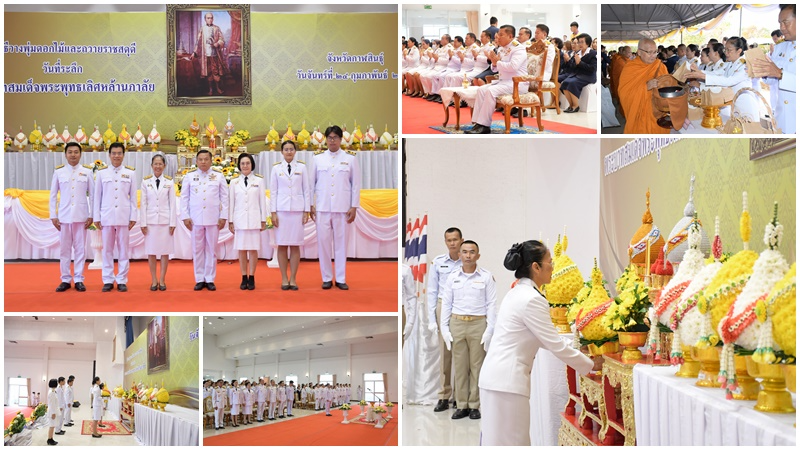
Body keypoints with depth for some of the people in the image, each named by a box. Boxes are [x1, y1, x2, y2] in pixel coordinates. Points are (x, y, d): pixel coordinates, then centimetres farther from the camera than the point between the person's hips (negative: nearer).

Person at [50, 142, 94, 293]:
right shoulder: (58, 172, 4)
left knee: (80, 248, 2)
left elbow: (92, 195, 3)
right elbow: (53, 195, 7)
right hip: (64, 215, 1)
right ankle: (65, 280, 12)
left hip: (81, 216, -1)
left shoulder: (87, 171, 2)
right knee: (64, 249, 4)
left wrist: (91, 215, -1)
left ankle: (79, 279, 9)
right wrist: (53, 216, 2)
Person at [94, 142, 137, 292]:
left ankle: (122, 280, 9)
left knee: (123, 249, 3)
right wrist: (96, 217, 2)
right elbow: (97, 196, 6)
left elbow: (133, 196, 5)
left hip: (124, 216, 0)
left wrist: (133, 217, 0)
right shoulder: (101, 173, 5)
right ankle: (108, 280, 10)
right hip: (107, 216, 1)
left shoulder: (130, 173, 5)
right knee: (107, 249, 4)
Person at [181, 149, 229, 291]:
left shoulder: (218, 176, 4)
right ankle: (199, 279, 11)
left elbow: (224, 197, 4)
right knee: (197, 249, 4)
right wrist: (185, 217, -1)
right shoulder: (189, 176, 4)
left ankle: (210, 279, 10)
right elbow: (184, 197, 5)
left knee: (211, 249, 3)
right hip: (195, 219, 1)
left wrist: (223, 216, -1)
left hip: (213, 219, 0)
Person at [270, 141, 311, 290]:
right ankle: (284, 279, 8)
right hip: (281, 209, 0)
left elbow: (306, 189, 5)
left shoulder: (302, 167, 4)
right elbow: (273, 191, 5)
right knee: (282, 245, 0)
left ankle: (293, 279, 7)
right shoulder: (276, 168, 5)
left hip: (297, 209, 0)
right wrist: (273, 212, -1)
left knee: (295, 245, 0)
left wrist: (306, 211, 0)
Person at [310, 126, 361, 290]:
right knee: (323, 242, 1)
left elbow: (356, 184, 4)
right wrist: (310, 205, 3)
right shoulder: (318, 158, 6)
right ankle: (327, 278, 10)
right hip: (322, 207, 1)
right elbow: (311, 182, 7)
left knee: (341, 243, 1)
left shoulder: (350, 158, 4)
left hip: (342, 208, -1)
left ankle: (341, 279, 9)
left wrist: (354, 207, 0)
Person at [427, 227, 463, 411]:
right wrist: (432, 319, 2)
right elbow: (432, 291, 6)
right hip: (444, 308, 1)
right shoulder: (438, 262, 3)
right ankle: (444, 397, 7)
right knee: (444, 353, 2)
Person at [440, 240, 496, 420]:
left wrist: (490, 330, -8)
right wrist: (444, 328, 2)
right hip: (457, 324, 3)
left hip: (478, 324, -2)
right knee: (459, 366, 5)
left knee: (477, 366, 1)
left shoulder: (486, 277, -1)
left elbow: (491, 304, -3)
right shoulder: (452, 277, 7)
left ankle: (475, 405, 9)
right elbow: (446, 303, 8)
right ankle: (462, 405, 11)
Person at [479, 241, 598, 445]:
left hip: (497, 376, 10)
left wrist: (575, 347, 22)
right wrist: (590, 365, 0)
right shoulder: (531, 299, -16)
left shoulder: (518, 293, 14)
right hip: (507, 380, -10)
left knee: (496, 440, 13)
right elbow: (555, 345, -12)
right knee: (511, 442, -4)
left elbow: (544, 339, 23)